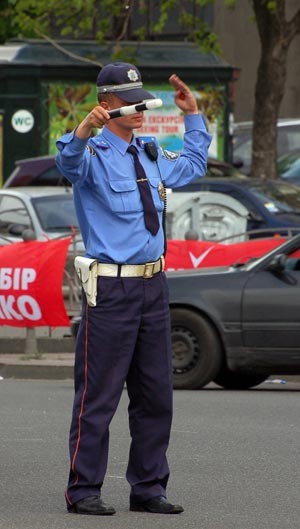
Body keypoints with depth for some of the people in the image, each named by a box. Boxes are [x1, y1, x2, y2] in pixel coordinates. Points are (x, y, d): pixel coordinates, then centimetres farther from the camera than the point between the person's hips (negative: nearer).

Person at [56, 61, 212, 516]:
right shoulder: (94, 155, -8)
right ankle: (83, 491, -1)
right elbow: (69, 163, -33)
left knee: (155, 394, 11)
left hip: (153, 286, 7)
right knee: (99, 395, -5)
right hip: (111, 288, -7)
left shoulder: (151, 154, 15)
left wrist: (193, 116, 28)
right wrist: (83, 132, -53)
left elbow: (192, 166, 36)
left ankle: (149, 488, 19)